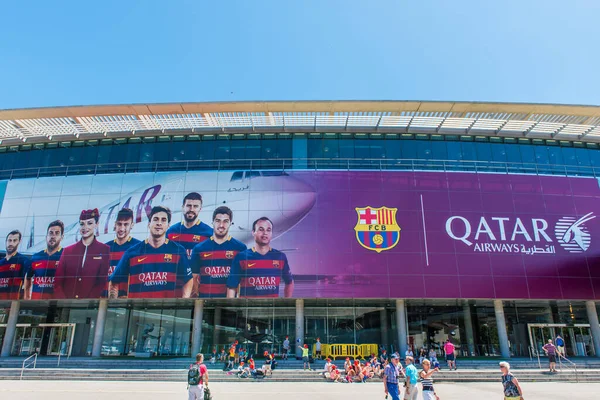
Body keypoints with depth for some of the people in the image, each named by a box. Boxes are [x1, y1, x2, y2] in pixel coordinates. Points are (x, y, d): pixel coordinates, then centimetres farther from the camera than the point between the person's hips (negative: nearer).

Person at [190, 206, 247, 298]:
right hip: (205, 296, 1)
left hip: (230, 297, -1)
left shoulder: (240, 248, 0)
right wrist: (196, 295, -2)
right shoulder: (199, 248, 4)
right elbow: (194, 278, 8)